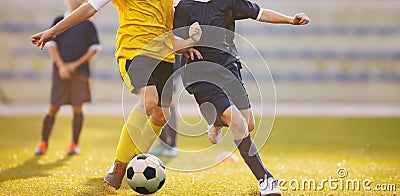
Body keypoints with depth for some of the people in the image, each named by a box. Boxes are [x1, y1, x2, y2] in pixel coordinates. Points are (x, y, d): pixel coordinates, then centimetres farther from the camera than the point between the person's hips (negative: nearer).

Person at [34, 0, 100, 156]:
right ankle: (43, 143, 6)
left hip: (80, 72, 0)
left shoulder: (87, 24, 9)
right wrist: (61, 66, -8)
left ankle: (75, 144, 9)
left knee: (77, 108, 1)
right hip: (61, 72, 0)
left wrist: (76, 65, -5)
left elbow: (94, 48, 4)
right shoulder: (58, 21, 10)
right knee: (53, 108, -1)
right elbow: (51, 44, 4)